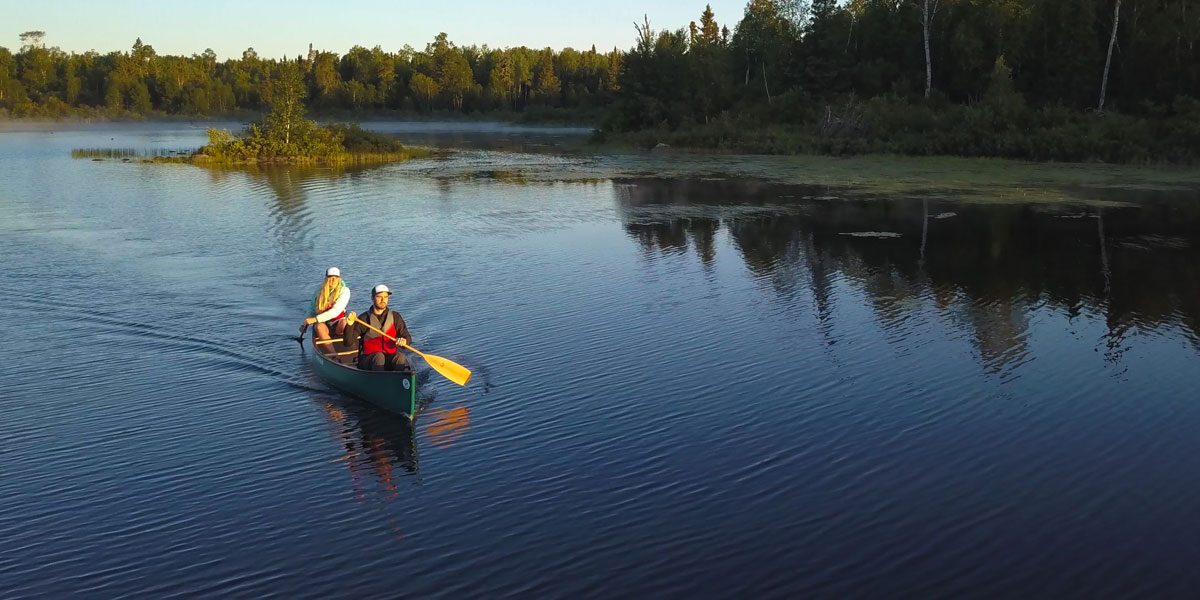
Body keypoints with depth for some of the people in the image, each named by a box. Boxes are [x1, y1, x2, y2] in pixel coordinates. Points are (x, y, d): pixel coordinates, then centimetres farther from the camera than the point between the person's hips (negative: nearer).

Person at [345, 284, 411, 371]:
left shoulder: (395, 316, 10)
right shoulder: (364, 319, 2)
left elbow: (408, 337, 7)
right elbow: (348, 342, -4)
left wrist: (404, 341, -17)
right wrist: (350, 325, -21)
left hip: (390, 357, 1)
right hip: (367, 360, -1)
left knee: (400, 357, -31)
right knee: (379, 356, -34)